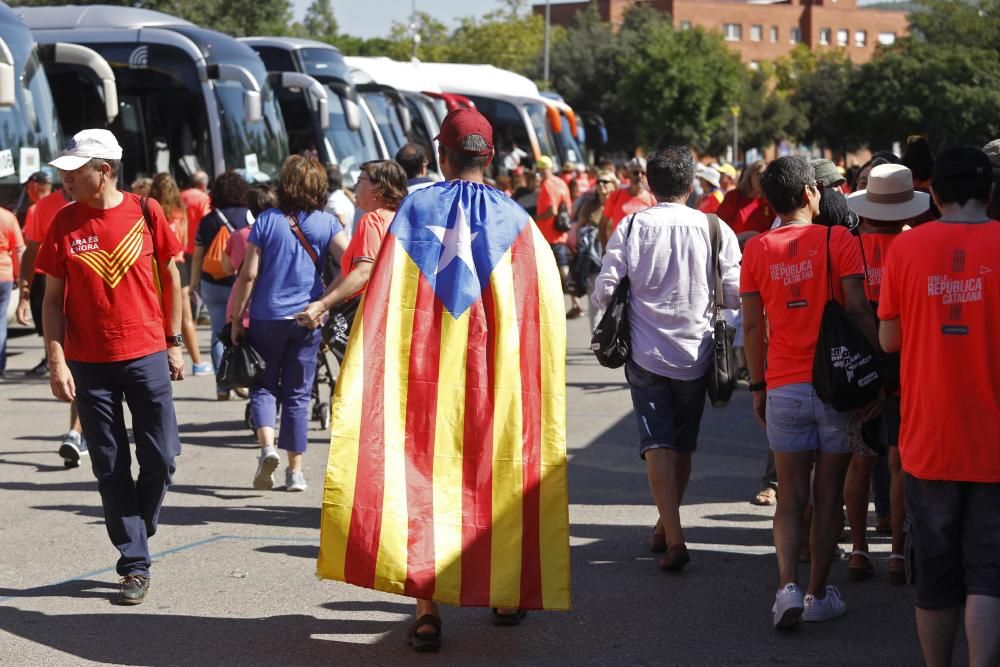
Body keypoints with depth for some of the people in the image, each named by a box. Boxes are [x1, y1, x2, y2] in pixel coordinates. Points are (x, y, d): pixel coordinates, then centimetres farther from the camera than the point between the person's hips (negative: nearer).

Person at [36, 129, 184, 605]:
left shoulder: (145, 213, -3)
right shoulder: (64, 223, -1)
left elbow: (170, 277, 7)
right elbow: (53, 297, 1)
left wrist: (173, 342, 7)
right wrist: (56, 360, -6)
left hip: (147, 356, 0)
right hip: (89, 363, 0)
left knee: (161, 455, 0)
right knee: (110, 467, 3)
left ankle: (138, 528, 27)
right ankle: (135, 564, 11)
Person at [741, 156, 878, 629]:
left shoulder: (757, 249, 2)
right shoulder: (838, 240, -5)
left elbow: (752, 326, 3)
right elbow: (857, 311, -9)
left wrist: (758, 387, 11)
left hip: (784, 389, 2)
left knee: (791, 498, 8)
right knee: (828, 496, 9)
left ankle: (788, 586, -10)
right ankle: (819, 595, 13)